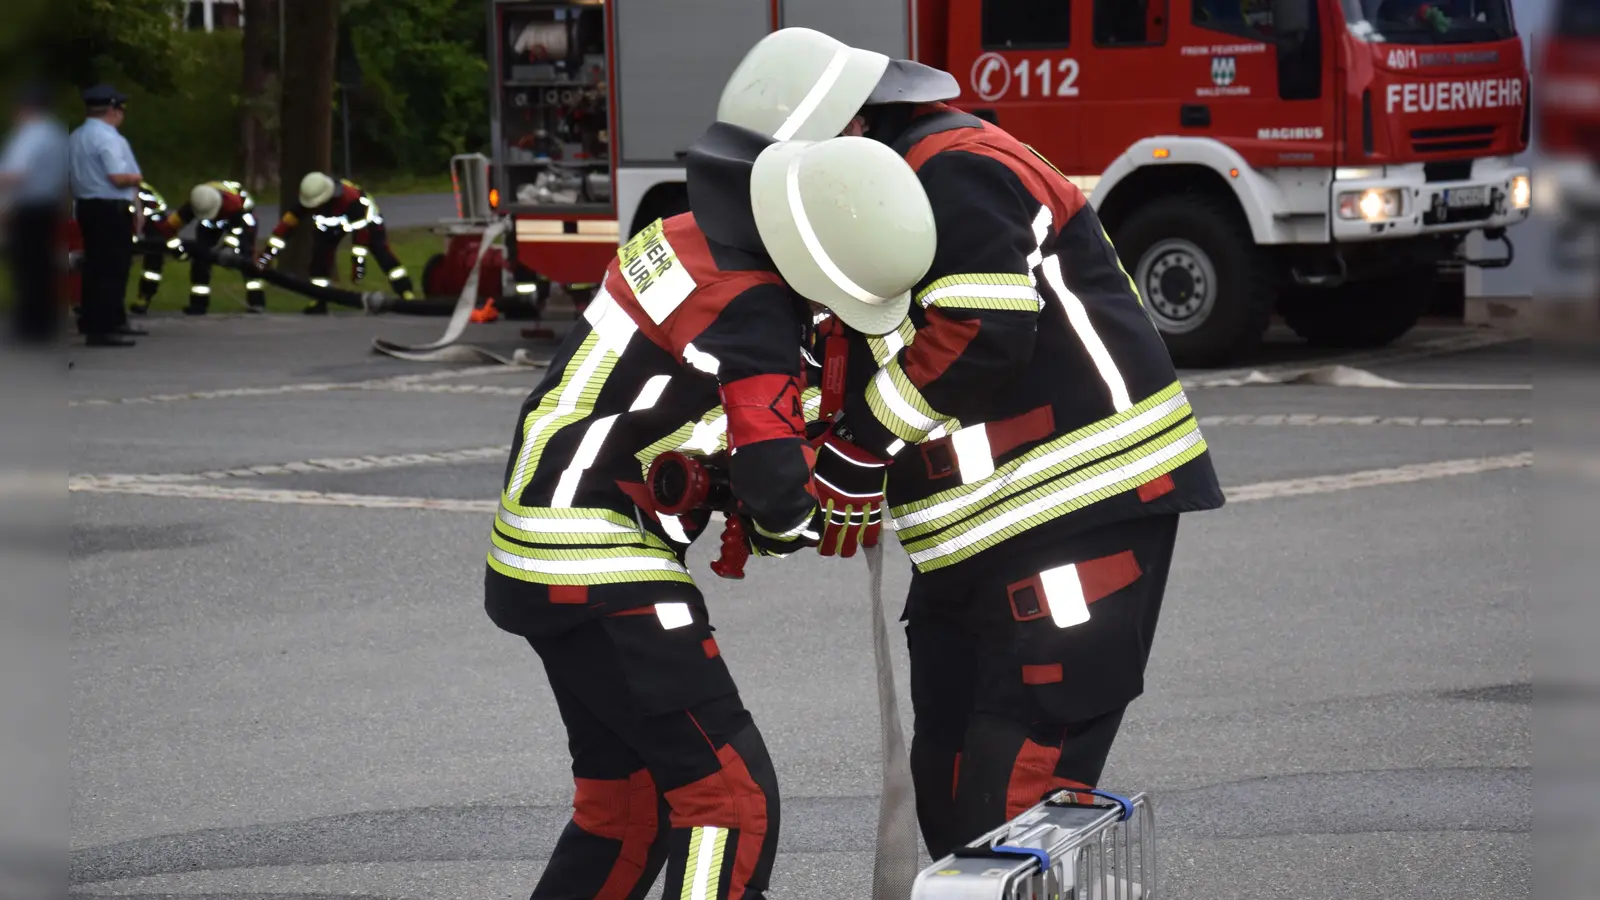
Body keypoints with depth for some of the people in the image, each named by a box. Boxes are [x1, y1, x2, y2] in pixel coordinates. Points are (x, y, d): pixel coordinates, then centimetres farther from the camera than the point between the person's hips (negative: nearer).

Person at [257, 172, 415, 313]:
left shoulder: (351, 198, -44)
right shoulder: (307, 202, -30)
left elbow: (360, 230, -40)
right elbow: (287, 224, -27)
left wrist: (358, 260, -39)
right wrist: (269, 252, -30)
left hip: (364, 216, -4)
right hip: (332, 223, 4)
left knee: (382, 253, -17)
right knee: (319, 255, -12)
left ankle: (406, 294, -17)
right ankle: (319, 301, -1)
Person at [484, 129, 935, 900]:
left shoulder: (691, 235, 8)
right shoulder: (750, 311, -21)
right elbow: (778, 489, -24)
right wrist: (786, 529, -1)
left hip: (548, 551, 10)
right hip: (596, 565, -10)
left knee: (627, 798, 18)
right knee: (728, 793, -10)